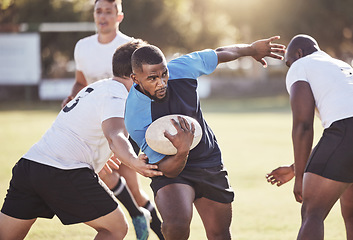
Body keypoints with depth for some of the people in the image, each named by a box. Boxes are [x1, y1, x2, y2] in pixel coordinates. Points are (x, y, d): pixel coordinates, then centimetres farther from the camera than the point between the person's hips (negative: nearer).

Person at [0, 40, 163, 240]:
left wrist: (103, 155, 60)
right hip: (64, 172, -9)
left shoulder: (96, 88, 25)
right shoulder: (116, 96, -5)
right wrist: (134, 162, -45)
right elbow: (114, 136, -27)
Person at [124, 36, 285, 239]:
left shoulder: (183, 69, -20)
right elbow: (168, 170, -23)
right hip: (172, 169, -4)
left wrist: (252, 49, 21)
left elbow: (220, 55, 4)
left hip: (210, 164, 4)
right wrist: (182, 152, -46)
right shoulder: (136, 120, -29)